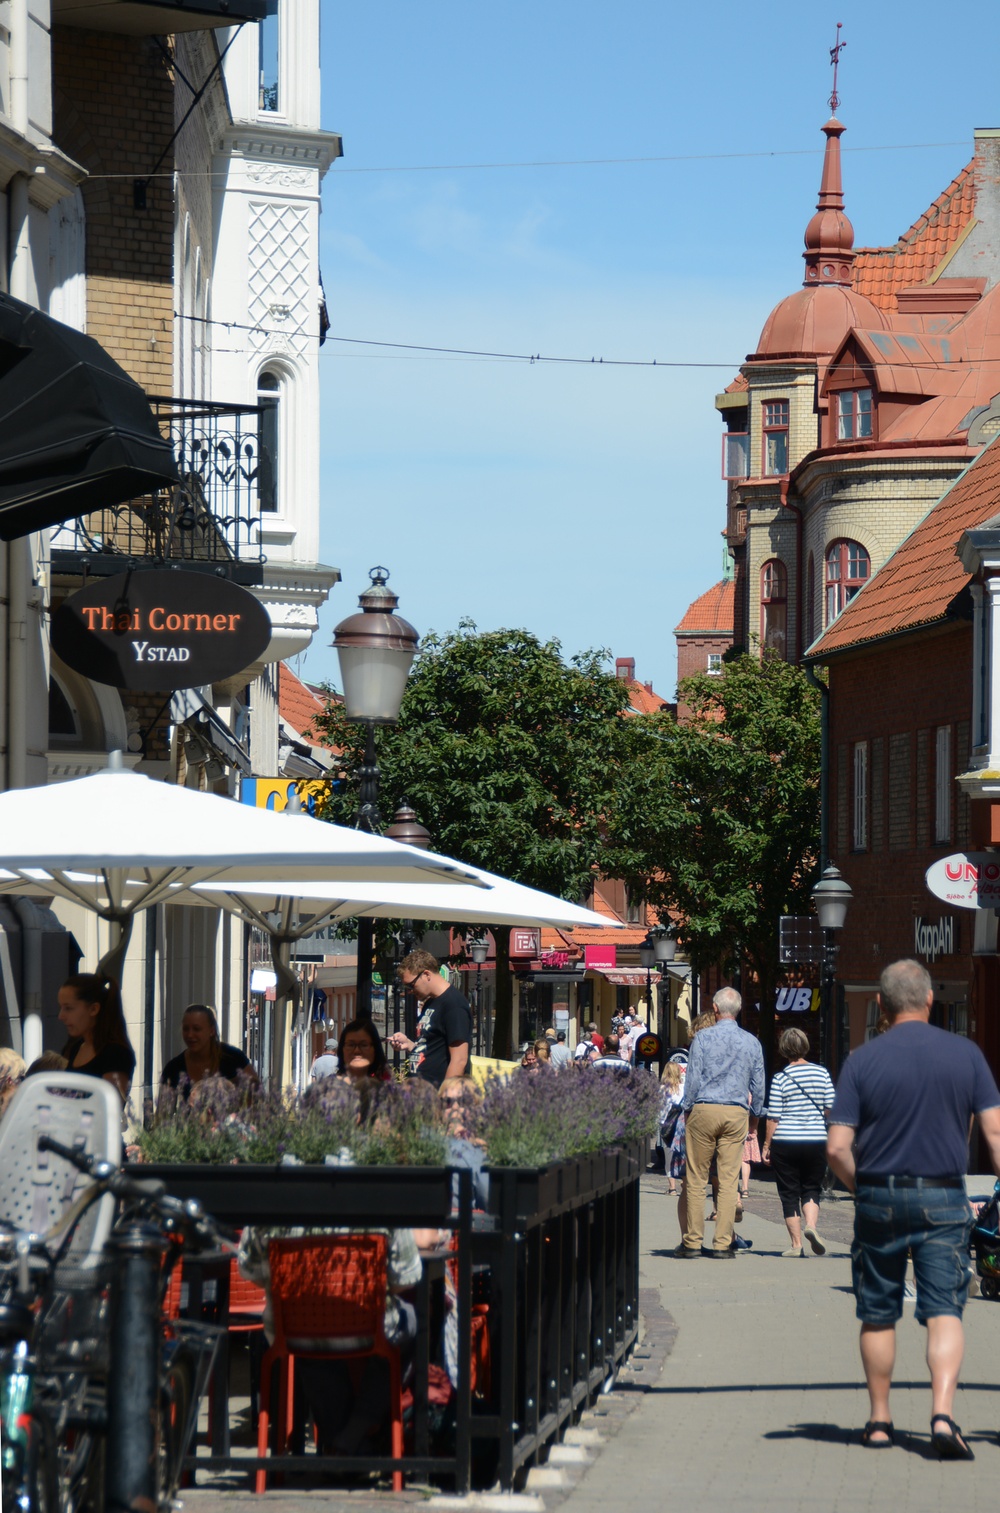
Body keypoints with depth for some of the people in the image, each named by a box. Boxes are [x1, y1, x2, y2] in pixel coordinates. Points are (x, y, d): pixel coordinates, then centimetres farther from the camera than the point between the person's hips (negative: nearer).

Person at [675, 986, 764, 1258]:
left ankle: (692, 1241, 4)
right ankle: (722, 1243, 1)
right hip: (737, 1113, 2)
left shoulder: (703, 1038, -3)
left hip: (704, 1110, -2)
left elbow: (692, 1078, -4)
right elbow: (758, 1085, 10)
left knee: (695, 1178, 3)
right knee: (729, 1179, 3)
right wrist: (754, 1115, 21)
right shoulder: (752, 1043, 5)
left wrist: (688, 1111, 5)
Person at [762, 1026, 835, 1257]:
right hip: (816, 1141, 2)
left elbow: (773, 1117, -7)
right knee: (811, 1188, 14)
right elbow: (830, 1109, 4)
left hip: (785, 1143, -2)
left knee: (789, 1193, 6)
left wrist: (766, 1146, 1)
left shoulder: (781, 1078, -7)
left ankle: (796, 1244, 6)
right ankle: (811, 1224, -13)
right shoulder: (822, 1073, 0)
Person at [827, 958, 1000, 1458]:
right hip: (943, 1198, 0)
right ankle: (942, 1414, -18)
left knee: (878, 1315, 12)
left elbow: (837, 1148, -8)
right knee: (944, 1311, 0)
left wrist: (861, 1189, 9)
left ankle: (879, 1421, 19)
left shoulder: (862, 1060, -4)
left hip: (879, 1197, 0)